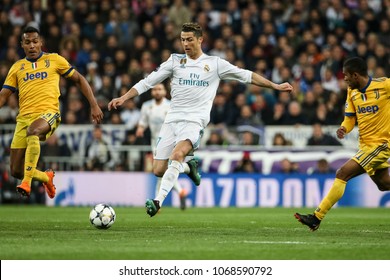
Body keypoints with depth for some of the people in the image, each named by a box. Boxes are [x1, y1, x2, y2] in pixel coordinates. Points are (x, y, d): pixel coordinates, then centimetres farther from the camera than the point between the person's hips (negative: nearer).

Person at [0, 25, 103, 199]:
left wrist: (94, 106, 6)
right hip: (24, 117, 4)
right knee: (16, 171, -1)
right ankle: (46, 177, 32)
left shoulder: (54, 60, 9)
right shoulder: (17, 67, 16)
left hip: (48, 113, -4)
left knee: (33, 131, -42)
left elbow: (79, 79, 14)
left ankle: (27, 182, -42)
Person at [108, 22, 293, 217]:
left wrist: (274, 86, 11)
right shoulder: (175, 60, 12)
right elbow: (149, 81, 11)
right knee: (159, 170, -3)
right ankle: (189, 168, 29)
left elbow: (246, 76, 13)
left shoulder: (215, 64, 8)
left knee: (177, 154, -32)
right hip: (172, 119, 4)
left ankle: (158, 201, -35)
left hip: (194, 121, -4)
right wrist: (124, 97, 3)